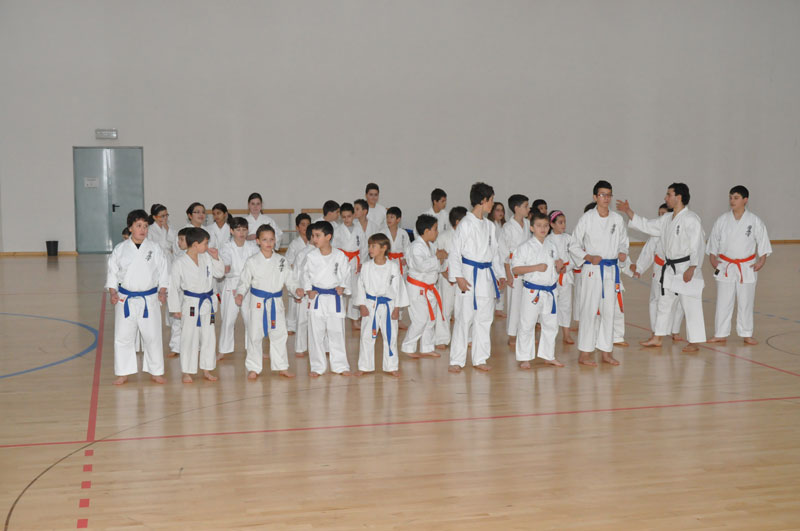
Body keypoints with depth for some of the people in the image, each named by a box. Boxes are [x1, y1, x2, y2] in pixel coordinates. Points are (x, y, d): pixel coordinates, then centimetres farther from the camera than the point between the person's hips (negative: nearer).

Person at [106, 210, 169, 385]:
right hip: (125, 299, 0)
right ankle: (123, 373, 17)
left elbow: (163, 272, 5)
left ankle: (156, 372, 17)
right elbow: (112, 272, 5)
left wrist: (162, 291, -5)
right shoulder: (120, 249, 0)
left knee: (152, 336, 4)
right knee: (123, 336, 5)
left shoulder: (154, 249, 0)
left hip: (149, 299, 0)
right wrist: (113, 293, -5)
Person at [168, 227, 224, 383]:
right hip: (191, 304, -5)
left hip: (208, 303, 5)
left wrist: (216, 258, -3)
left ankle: (206, 370, 22)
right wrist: (175, 308, -4)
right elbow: (173, 286, -6)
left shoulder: (206, 257, 2)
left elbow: (219, 273, 13)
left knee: (209, 336, 10)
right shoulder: (179, 263, -12)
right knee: (189, 337, 1)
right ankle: (187, 372, 13)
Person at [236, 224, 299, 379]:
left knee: (279, 334, 8)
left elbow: (289, 279, 6)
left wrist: (296, 289, -11)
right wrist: (240, 294, -18)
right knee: (255, 334, 2)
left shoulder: (281, 260, 3)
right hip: (258, 302, -2)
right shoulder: (252, 261, -4)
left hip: (276, 301, 2)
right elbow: (244, 281, -1)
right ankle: (254, 368, 14)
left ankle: (281, 367, 20)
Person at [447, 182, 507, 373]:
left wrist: (500, 274, 12)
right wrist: (458, 277, -17)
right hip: (469, 273, -7)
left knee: (484, 318, 9)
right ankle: (457, 360, 2)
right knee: (464, 317, -5)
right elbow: (454, 252, -9)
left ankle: (480, 358, 18)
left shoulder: (489, 225, 13)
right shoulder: (466, 224, -8)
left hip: (487, 275, 7)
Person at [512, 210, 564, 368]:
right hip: (532, 291, -6)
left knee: (551, 324, 13)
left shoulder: (551, 246, 9)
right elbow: (515, 268, -14)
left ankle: (548, 356, 27)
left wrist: (559, 265, -6)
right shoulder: (526, 247, -10)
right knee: (527, 325, 0)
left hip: (550, 290, 6)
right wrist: (536, 267, -21)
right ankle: (524, 358, 12)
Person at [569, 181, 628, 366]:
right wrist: (589, 257, -15)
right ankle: (584, 353, 2)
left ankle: (606, 352, 19)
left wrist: (622, 253, -4)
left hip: (612, 269, 4)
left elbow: (624, 242, 17)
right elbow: (574, 246, -1)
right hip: (592, 269, -4)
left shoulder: (617, 219, 6)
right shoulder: (587, 219, -5)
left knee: (609, 310, 9)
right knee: (589, 309, -6)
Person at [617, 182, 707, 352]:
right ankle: (657, 338, 28)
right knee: (664, 303, 16)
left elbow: (698, 246, -19)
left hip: (686, 268, -9)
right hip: (670, 268, 9)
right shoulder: (667, 219, 11)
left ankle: (693, 343, 7)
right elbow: (646, 226, 19)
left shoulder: (691, 219, -16)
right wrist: (628, 211, 14)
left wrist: (691, 269, -23)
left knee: (691, 306, -3)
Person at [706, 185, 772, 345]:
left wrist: (761, 260, -8)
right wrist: (713, 258, -3)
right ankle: (721, 334, 12)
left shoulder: (755, 221, -3)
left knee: (745, 303, 7)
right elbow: (713, 241, 7)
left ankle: (746, 335, 18)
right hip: (725, 267, 1)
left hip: (747, 268, -1)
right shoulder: (722, 220, 0)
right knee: (723, 303, 4)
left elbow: (763, 242, 1)